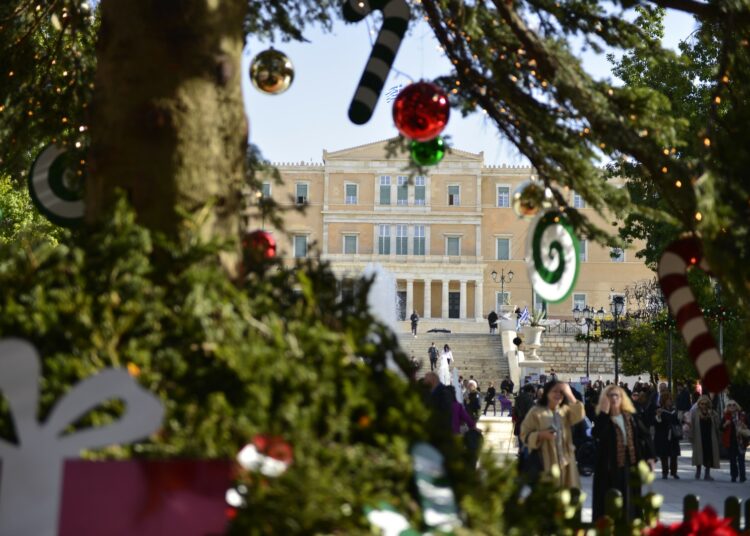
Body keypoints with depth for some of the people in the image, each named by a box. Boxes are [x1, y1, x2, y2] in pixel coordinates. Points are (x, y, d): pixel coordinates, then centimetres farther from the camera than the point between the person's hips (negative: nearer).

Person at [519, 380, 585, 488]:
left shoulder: (565, 410, 11)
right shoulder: (536, 412, -3)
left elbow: (579, 416, -9)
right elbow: (525, 435, -5)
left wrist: (570, 395, -12)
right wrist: (540, 435, -23)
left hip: (565, 460, 5)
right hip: (545, 462, -5)